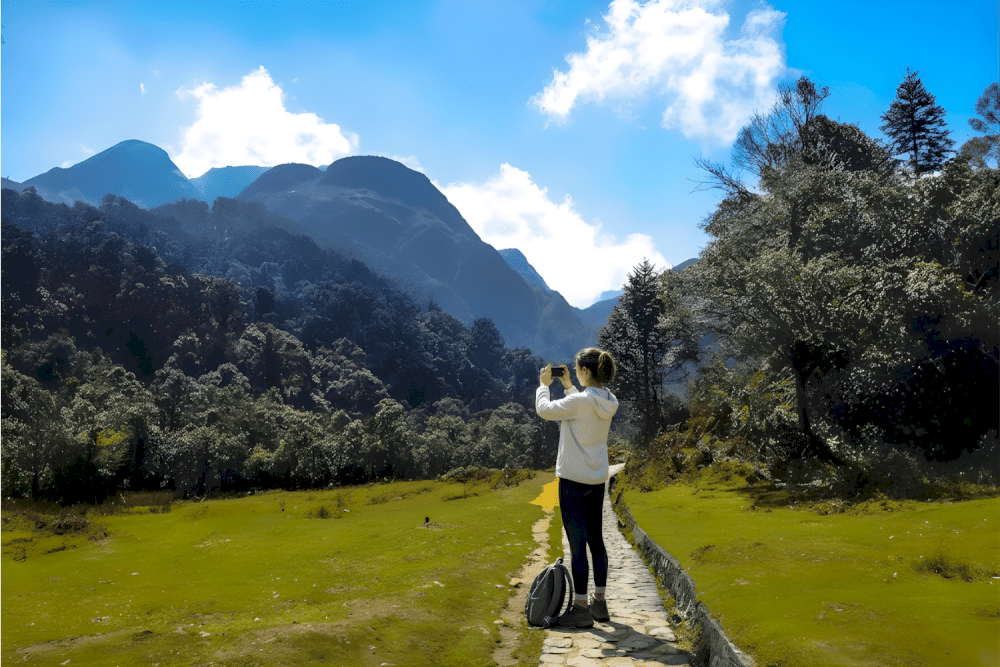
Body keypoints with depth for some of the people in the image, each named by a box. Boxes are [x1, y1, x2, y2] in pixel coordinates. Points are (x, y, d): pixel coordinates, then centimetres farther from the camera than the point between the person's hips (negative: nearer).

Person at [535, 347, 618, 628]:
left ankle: (581, 608, 4)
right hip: (597, 479, 8)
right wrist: (567, 385, 21)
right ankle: (599, 602, 26)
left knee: (577, 543, -2)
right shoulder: (608, 401, 3)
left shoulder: (581, 401, -21)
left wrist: (544, 384, 6)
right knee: (595, 539, 16)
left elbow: (544, 410, -10)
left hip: (574, 479, -8)